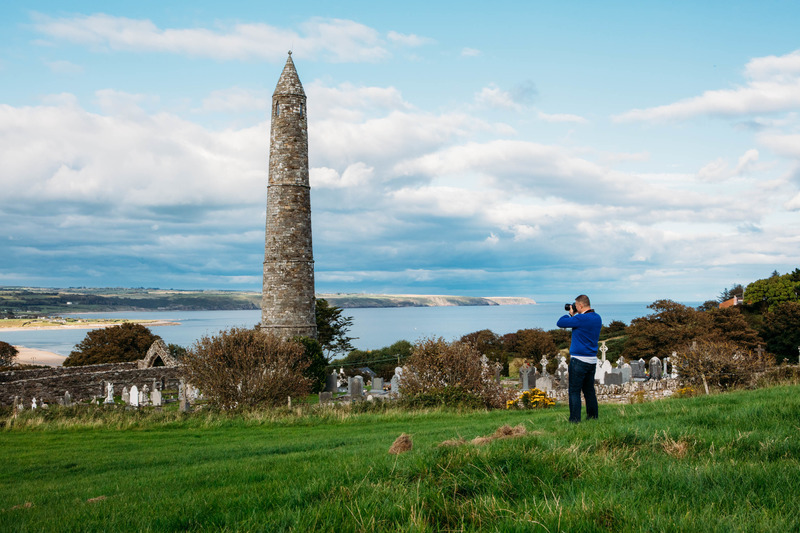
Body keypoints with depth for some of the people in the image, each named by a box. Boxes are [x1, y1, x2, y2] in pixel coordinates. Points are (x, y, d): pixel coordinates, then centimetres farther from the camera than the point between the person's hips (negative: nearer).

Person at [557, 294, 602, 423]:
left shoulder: (581, 319, -18)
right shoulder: (598, 318, 8)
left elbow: (560, 323, -11)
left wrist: (571, 314, 4)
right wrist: (574, 315, 13)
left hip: (579, 360, -8)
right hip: (592, 360, 8)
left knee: (574, 391, -3)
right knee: (589, 390, 16)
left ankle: (575, 420, -5)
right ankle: (593, 417, 19)